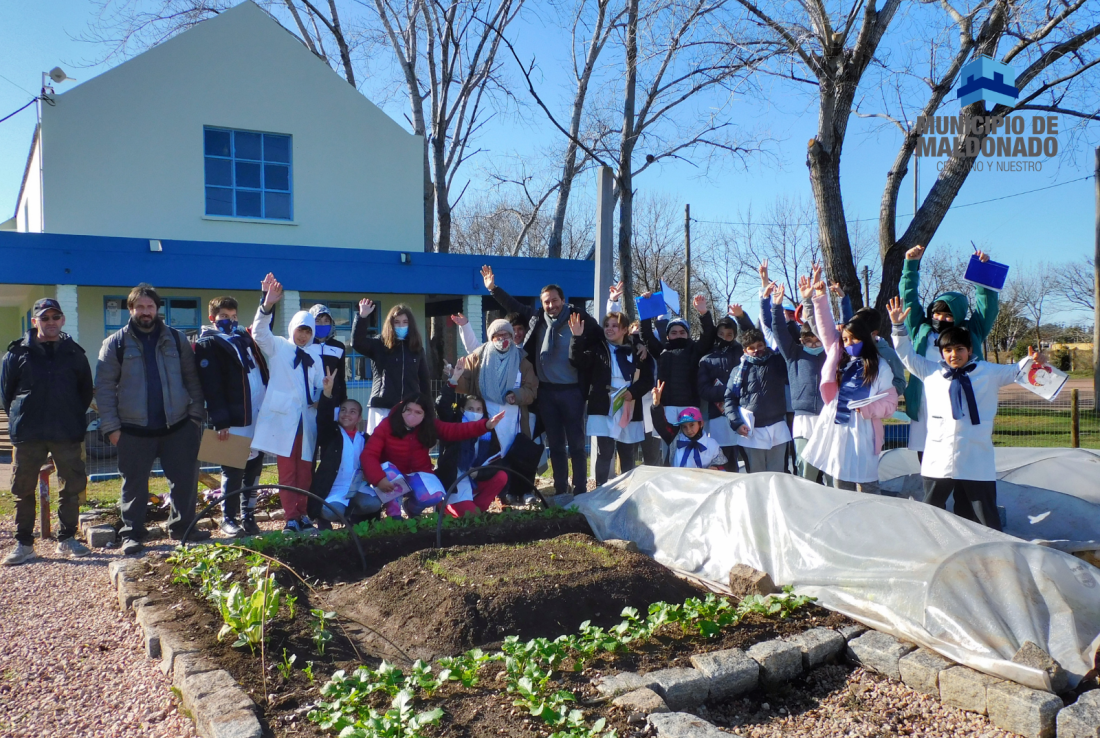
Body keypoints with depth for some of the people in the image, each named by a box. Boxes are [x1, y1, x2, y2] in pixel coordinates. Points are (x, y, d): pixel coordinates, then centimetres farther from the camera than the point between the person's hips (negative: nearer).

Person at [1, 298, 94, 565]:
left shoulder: (74, 353, 7)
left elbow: (86, 391, 14)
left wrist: (74, 419, 8)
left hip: (67, 434, 1)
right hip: (27, 435, -1)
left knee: (73, 486, 4)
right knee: (23, 490, 5)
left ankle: (66, 539, 18)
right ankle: (23, 544, 15)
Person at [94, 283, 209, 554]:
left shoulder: (176, 339, 7)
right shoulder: (116, 343, 1)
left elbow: (192, 379, 8)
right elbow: (104, 387, -1)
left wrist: (196, 414, 0)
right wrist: (110, 426, -7)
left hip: (178, 426, 2)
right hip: (134, 430, -2)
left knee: (185, 479, 6)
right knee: (134, 484, 5)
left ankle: (181, 526, 21)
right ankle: (132, 534, 16)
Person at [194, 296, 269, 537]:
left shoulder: (245, 338, 18)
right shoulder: (207, 344, -3)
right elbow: (211, 387, -12)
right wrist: (220, 422, -17)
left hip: (259, 415, 7)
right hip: (235, 419, -7)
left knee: (254, 468, 11)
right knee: (233, 471, 1)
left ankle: (248, 515, 20)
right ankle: (229, 518, 13)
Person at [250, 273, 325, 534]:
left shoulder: (315, 354, 16)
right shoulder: (278, 347, 7)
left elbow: (319, 385, 13)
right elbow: (259, 331, -12)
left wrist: (323, 394, -11)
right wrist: (268, 304, -28)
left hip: (307, 418, 3)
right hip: (283, 417, -3)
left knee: (306, 470, 7)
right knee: (287, 471, -3)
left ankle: (303, 514, 15)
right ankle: (290, 518, 1)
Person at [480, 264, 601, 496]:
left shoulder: (578, 318, -7)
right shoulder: (536, 318, 6)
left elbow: (601, 336, -7)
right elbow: (513, 305, 18)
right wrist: (493, 288, 15)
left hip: (571, 390, -4)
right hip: (546, 391, 4)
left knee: (576, 443, 3)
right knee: (555, 444, 12)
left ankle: (580, 491, 10)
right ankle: (560, 491, 20)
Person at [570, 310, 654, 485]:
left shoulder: (636, 352, 9)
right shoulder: (597, 348, 4)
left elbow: (648, 379, 6)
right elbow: (578, 361, -13)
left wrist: (633, 391, -12)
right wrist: (577, 338, -27)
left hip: (629, 410, 3)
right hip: (604, 410, -2)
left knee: (628, 456, 12)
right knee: (604, 454, -6)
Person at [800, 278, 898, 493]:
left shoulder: (880, 368, 0)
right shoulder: (838, 358, 10)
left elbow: (890, 402, -1)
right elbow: (826, 327, 14)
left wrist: (868, 408, -19)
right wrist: (820, 298, 9)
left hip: (862, 433, -4)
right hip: (836, 430, 4)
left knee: (867, 486, -2)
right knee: (841, 485, 10)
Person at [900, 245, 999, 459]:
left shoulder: (970, 334, 12)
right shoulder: (921, 331, 15)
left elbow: (987, 303, 9)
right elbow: (909, 297, 18)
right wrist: (911, 265, 14)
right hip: (924, 413, 2)